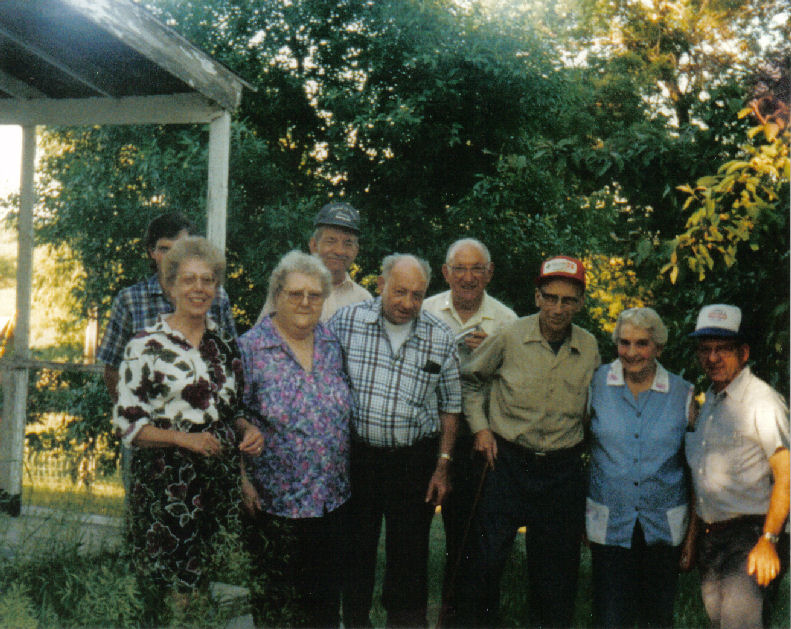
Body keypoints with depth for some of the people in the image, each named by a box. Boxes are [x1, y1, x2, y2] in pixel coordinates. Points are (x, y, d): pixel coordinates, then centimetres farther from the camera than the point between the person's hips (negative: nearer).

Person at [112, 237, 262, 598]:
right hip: (165, 487, -4)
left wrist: (248, 430, 0)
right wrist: (185, 438, -18)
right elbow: (126, 423, -6)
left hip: (221, 484, 4)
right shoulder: (146, 347, -4)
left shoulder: (225, 346, 12)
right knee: (168, 590, -2)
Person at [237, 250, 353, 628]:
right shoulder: (250, 348, -8)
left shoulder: (332, 344, 5)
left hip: (332, 498, 4)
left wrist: (343, 475, 9)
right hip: (273, 500, -4)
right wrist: (242, 481, -12)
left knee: (325, 597, 15)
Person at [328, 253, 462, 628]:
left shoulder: (440, 338, -1)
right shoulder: (345, 322, -4)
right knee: (355, 549, 12)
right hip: (356, 455, 0)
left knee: (410, 555, 8)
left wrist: (442, 467, 3)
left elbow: (450, 406, 6)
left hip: (415, 460, 0)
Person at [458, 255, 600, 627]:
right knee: (486, 557, -2)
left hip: (563, 470, 2)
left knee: (557, 565, 9)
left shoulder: (589, 349, 2)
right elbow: (471, 379, 9)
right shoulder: (509, 338, -6)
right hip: (507, 461, -2)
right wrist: (479, 427, -1)